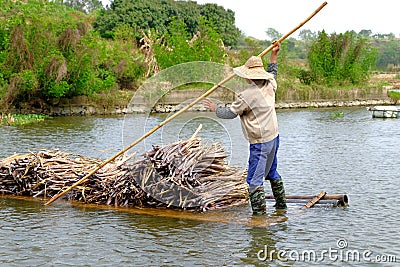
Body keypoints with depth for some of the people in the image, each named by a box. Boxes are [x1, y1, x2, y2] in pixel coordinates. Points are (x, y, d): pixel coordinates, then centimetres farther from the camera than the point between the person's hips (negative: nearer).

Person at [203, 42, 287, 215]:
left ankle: (259, 213, -8)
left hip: (260, 142, -9)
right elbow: (273, 74, 28)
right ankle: (281, 204, 35)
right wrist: (274, 55, 34)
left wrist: (215, 109, 8)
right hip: (274, 136, 9)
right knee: (272, 173, 24)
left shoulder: (247, 95, -20)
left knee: (254, 180, -6)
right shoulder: (269, 85, 2)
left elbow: (230, 113, -9)